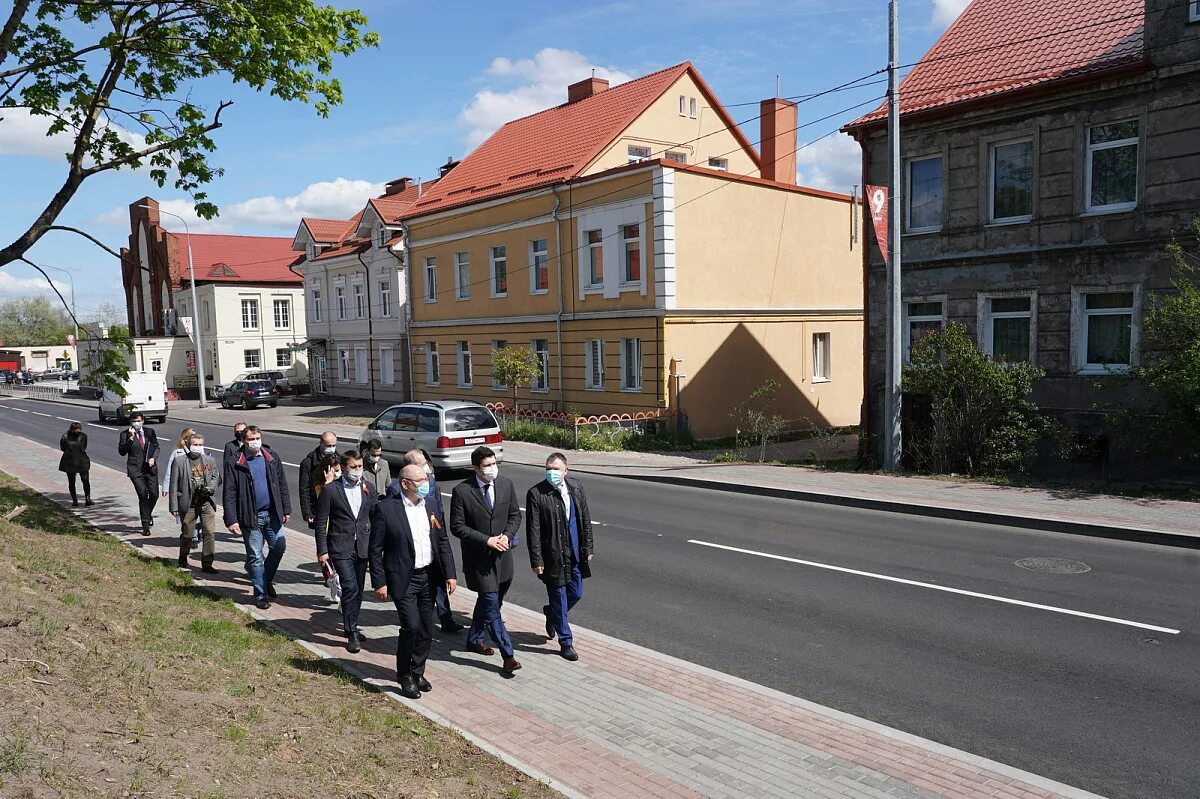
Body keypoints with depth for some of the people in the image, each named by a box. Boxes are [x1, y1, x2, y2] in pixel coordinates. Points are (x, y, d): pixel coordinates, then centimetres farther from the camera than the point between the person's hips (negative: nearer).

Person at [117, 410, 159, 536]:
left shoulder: (150, 431, 8)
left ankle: (148, 513, 34)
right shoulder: (125, 434, -2)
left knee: (154, 494, 2)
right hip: (136, 469, -3)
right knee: (143, 496, -7)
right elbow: (121, 451, -10)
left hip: (150, 468, 3)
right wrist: (130, 438, -19)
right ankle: (145, 525, 3)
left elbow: (156, 446, 16)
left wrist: (153, 458, -2)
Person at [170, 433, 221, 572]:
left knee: (210, 533, -6)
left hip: (207, 502, 2)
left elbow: (217, 477, 14)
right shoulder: (179, 461, 0)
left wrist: (210, 488, -8)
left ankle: (207, 564, 0)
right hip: (188, 504, -2)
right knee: (187, 535, 10)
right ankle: (182, 561, 35)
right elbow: (174, 485, -1)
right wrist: (174, 507, -4)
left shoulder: (210, 460, 10)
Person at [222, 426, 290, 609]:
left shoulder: (272, 459, 6)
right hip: (250, 517, -3)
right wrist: (231, 520, -13)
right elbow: (229, 495, -7)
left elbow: (282, 486, 10)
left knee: (279, 547, 3)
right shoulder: (234, 464, -5)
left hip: (272, 514, 3)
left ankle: (267, 580, 28)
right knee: (255, 556, 4)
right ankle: (261, 594, 14)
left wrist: (286, 510, 7)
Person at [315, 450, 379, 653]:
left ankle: (351, 626, 30)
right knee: (350, 588, -13)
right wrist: (322, 551, -6)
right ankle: (352, 634, -7)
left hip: (362, 546, 4)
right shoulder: (330, 490, -6)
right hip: (341, 547, -4)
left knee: (357, 590, 12)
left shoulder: (369, 487, 6)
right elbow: (321, 522, -3)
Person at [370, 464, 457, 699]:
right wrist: (379, 582, -10)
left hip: (428, 577, 6)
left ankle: (417, 672, 31)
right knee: (411, 625, -12)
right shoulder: (386, 509, -12)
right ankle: (404, 676, 10)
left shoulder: (430, 505, 5)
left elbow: (442, 541, 9)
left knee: (426, 629, 11)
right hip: (403, 580, -5)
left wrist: (450, 574, 4)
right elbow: (375, 549, -8)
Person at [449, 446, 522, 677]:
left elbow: (515, 515, 8)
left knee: (487, 601, 19)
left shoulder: (506, 484, -1)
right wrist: (486, 540, -18)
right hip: (478, 556, -5)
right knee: (492, 605, -6)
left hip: (502, 554, 5)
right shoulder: (461, 491, -14)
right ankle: (507, 655, -2)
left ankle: (474, 640, 40)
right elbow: (457, 527, -11)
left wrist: (507, 535, -10)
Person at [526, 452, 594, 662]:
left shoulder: (576, 487, 1)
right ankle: (566, 642, 22)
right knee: (559, 599, 6)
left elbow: (585, 519, 9)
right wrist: (536, 560, -14)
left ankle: (551, 614, 44)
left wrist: (588, 548, 9)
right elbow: (533, 531, -12)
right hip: (553, 556, -5)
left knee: (575, 593, 15)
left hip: (575, 554, 5)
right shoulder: (536, 494, -14)